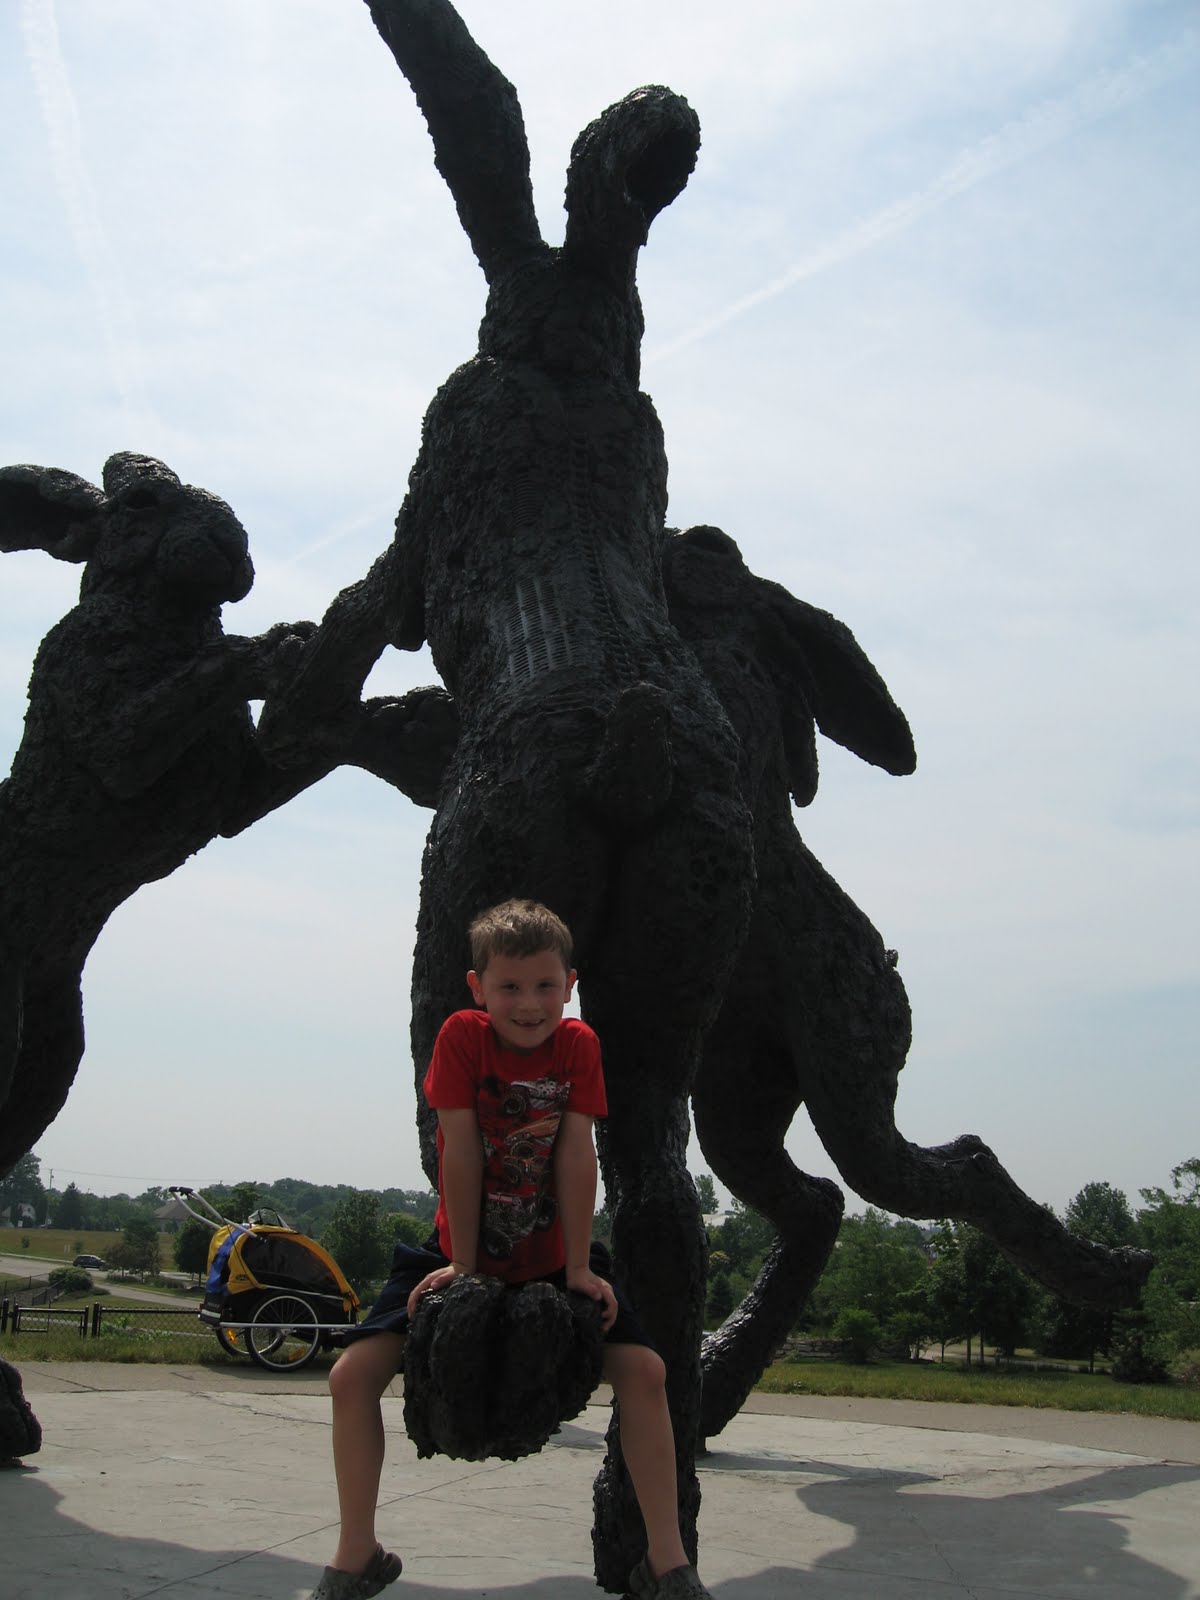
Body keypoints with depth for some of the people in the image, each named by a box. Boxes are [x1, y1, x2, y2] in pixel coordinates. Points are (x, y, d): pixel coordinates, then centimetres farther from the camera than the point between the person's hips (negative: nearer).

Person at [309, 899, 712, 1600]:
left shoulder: (578, 1044, -11)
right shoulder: (462, 1035, -16)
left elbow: (577, 1156, -13)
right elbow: (462, 1152, -16)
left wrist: (577, 1269, -13)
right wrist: (463, 1267, -14)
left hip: (552, 1260, 1)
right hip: (465, 1254, -1)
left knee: (645, 1370, -17)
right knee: (353, 1374, -15)